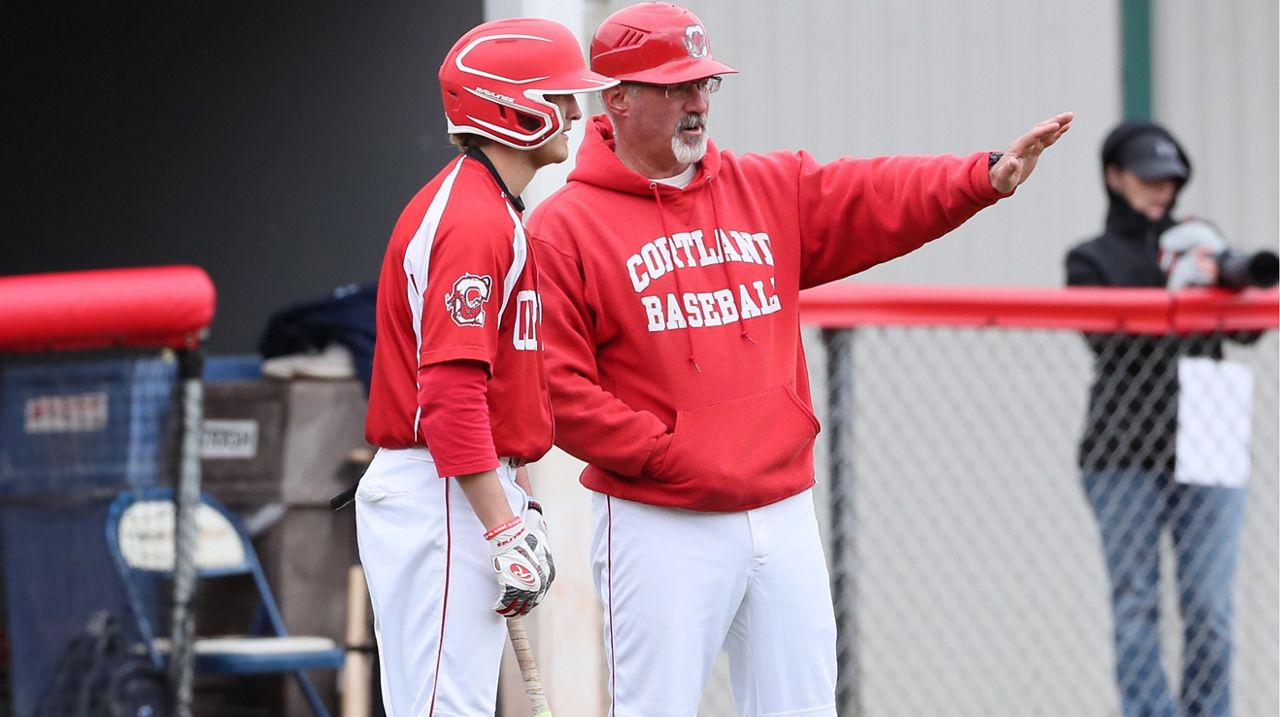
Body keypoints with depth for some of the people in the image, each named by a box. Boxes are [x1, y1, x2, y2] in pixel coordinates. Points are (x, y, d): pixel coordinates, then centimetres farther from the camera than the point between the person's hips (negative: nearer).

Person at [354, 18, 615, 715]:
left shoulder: (488, 210, 17)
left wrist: (520, 501, 21)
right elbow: (451, 393, -23)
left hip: (465, 490, 11)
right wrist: (507, 531, -24)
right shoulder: (474, 224, -16)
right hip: (440, 500, -11)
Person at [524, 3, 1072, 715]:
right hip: (661, 524, -5)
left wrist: (986, 177, -17)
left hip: (786, 516, 5)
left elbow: (877, 200, 0)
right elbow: (560, 386, -10)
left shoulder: (770, 189, 12)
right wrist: (665, 455, -14)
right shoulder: (566, 228, -4)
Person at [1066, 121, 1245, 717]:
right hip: (1125, 456, -2)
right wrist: (1172, 289, -22)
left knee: (1210, 606, -2)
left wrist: (1229, 279, -17)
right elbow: (1107, 337, -9)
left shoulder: (1198, 241, 16)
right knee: (1136, 606, -4)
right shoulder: (1092, 260, 8)